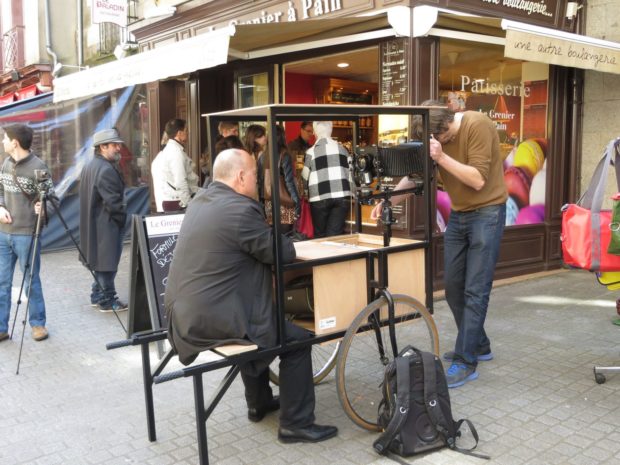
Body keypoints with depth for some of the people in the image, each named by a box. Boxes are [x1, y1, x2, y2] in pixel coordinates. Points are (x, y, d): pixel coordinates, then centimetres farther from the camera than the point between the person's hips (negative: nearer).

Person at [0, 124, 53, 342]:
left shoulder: (37, 166, -11)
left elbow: (50, 196, -6)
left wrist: (42, 206, -26)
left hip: (26, 234, -6)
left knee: (31, 281, 4)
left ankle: (38, 324, 19)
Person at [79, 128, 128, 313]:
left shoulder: (90, 166, 13)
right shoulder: (106, 170, -19)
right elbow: (113, 202, -22)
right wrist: (124, 217, -6)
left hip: (93, 223, 10)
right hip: (106, 224, -10)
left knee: (99, 259, 19)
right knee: (107, 262, 0)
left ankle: (98, 295, 28)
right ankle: (107, 300, 9)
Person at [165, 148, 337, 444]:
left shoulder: (200, 200, 10)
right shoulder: (240, 209, -19)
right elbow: (284, 253, -13)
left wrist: (267, 235, 9)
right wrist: (279, 237, 8)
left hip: (184, 315, 10)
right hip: (213, 321, -10)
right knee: (298, 339, 5)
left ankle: (260, 403, 44)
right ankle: (296, 424, 14)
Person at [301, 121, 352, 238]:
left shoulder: (311, 152, -1)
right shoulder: (342, 149, 10)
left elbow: (305, 177, 4)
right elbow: (350, 173, 10)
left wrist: (307, 193, 20)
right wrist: (349, 194, 20)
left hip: (320, 198, -2)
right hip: (342, 196, 2)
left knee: (320, 235, 10)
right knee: (335, 234, 2)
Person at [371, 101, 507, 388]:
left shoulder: (478, 125, -20)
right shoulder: (436, 137, -1)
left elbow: (478, 180, -23)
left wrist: (441, 157, -29)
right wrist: (388, 202, -12)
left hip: (486, 213, -7)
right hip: (458, 215, 7)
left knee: (475, 291, -7)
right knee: (453, 287, 10)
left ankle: (466, 362, 0)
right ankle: (478, 346, 27)